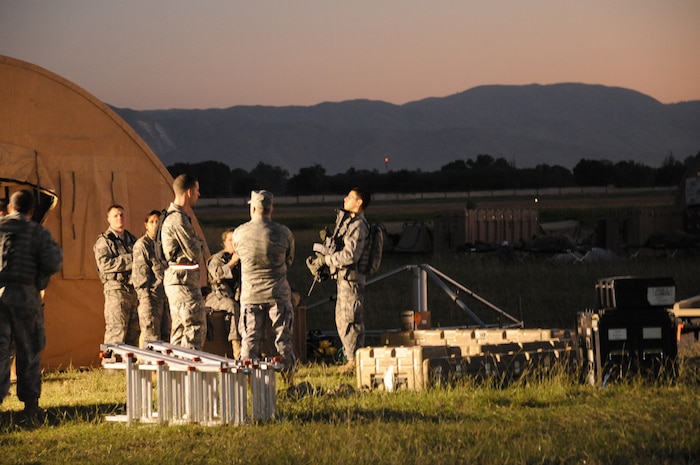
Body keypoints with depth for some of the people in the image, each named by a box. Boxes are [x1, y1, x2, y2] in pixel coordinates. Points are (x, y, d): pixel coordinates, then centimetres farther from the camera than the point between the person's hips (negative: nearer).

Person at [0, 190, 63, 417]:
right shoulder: (39, 232, -3)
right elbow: (52, 264, -11)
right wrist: (56, 251, 10)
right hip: (25, 296, -1)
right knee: (29, 351, 9)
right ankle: (30, 403, 13)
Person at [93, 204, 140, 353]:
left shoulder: (131, 239, 22)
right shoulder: (104, 241, 0)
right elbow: (104, 264, -14)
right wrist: (131, 259, -14)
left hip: (134, 289, 7)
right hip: (116, 289, -7)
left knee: (134, 330, 7)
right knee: (116, 331, -13)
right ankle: (109, 362, -13)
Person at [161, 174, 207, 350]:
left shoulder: (172, 215, 15)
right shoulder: (178, 219, -18)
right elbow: (195, 254, -18)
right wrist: (200, 243, 0)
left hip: (175, 278, 11)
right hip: (184, 278, -11)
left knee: (179, 329, 14)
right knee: (195, 329, -10)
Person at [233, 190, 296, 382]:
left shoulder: (240, 233, -5)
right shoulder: (283, 233, -6)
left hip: (250, 293, 0)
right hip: (278, 292, 0)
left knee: (250, 339, 6)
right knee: (283, 337, 8)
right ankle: (289, 374, 11)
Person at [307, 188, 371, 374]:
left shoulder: (358, 226, -15)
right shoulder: (346, 221, 17)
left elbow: (349, 255, -23)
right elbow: (338, 249, 22)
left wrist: (325, 259, -14)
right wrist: (321, 258, 7)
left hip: (351, 278, -10)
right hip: (342, 277, 10)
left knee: (350, 320, -7)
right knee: (341, 320, 14)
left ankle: (355, 361, -3)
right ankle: (351, 359, 20)